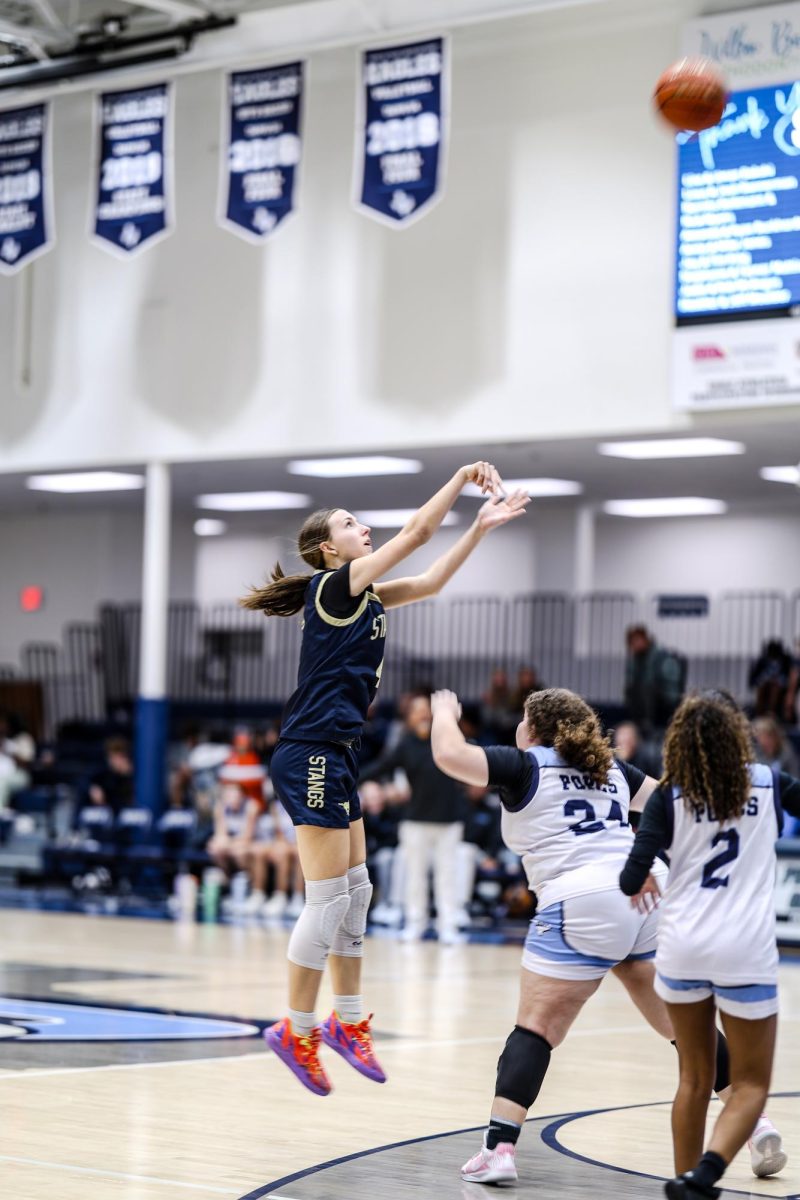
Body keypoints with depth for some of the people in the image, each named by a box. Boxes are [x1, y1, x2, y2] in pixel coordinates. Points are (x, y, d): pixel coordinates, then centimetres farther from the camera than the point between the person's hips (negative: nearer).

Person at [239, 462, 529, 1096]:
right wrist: (463, 476, -3)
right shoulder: (335, 585, -10)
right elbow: (417, 531, -11)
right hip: (312, 755, -10)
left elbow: (429, 581, 20)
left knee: (356, 891, 13)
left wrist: (480, 527, 15)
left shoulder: (363, 595, 15)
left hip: (335, 757, 10)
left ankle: (348, 1022, 22)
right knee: (329, 899, -7)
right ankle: (297, 1032, 1)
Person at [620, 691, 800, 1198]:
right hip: (745, 951, -2)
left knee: (695, 1079, 18)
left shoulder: (669, 797, -2)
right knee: (751, 1083, 6)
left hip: (682, 947, 2)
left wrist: (638, 883, 13)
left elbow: (632, 880, -8)